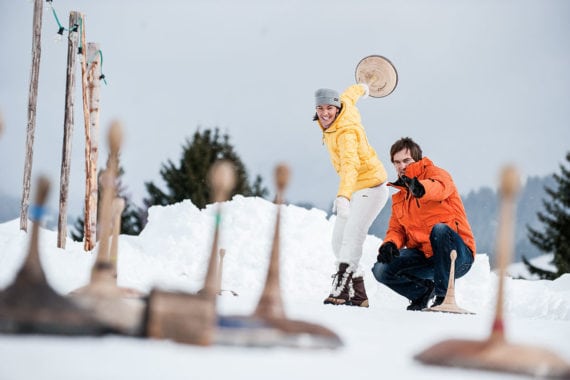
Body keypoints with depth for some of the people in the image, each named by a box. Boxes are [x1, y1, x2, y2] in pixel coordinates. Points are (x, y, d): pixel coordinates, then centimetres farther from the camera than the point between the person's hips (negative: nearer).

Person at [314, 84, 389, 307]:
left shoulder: (346, 132, -27)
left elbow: (350, 165, -42)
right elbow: (350, 95, 22)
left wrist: (343, 196, -57)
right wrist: (361, 89, 46)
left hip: (371, 186, -10)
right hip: (353, 189, 10)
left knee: (353, 235, -25)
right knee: (339, 241, 3)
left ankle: (342, 289, -36)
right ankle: (358, 294, 2)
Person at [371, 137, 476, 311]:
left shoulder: (435, 174, -4)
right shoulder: (398, 197, 18)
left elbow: (441, 186, -30)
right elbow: (396, 229, 14)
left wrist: (420, 188, -55)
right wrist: (390, 244, -12)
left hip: (458, 256, -5)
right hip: (425, 256, 5)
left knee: (439, 229, -38)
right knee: (381, 270, -15)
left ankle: (444, 295, -25)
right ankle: (424, 290, 12)